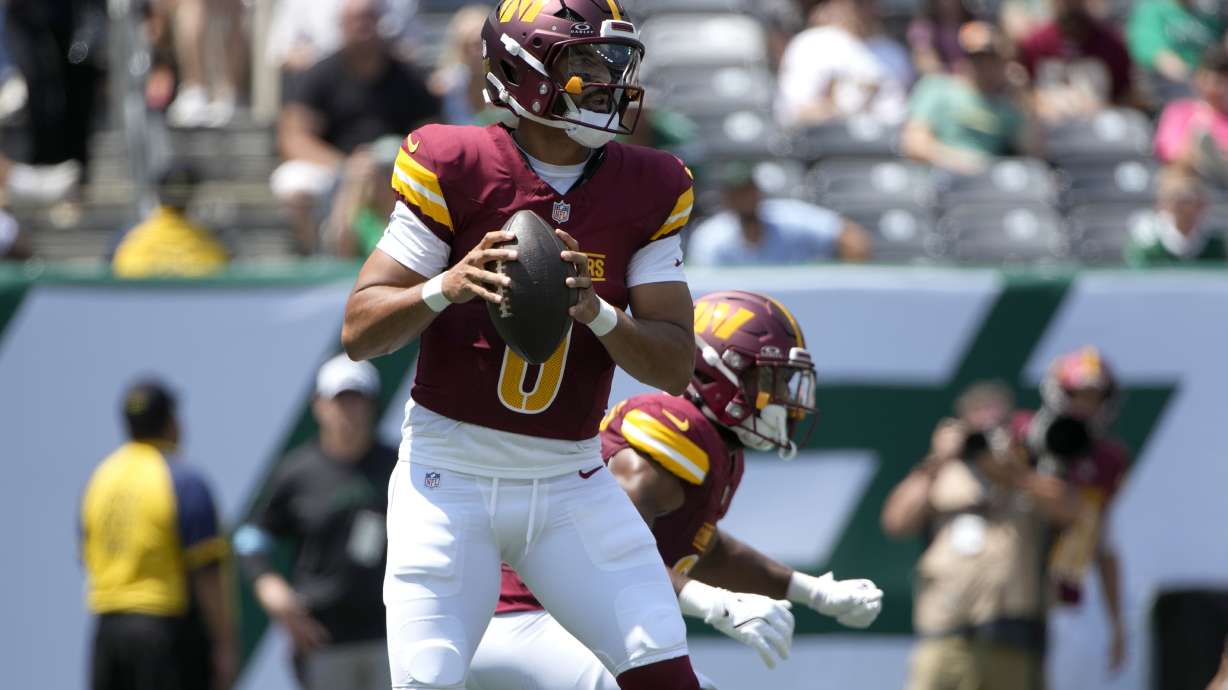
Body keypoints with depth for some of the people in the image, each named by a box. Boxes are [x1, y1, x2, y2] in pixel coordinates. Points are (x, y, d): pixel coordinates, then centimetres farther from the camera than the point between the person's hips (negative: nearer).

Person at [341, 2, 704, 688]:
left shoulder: (646, 191, 2)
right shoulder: (455, 169, -8)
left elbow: (677, 366, -1)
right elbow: (360, 332, -8)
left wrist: (597, 313, -20)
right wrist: (447, 287, -26)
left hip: (570, 480, 3)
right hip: (451, 476, -3)